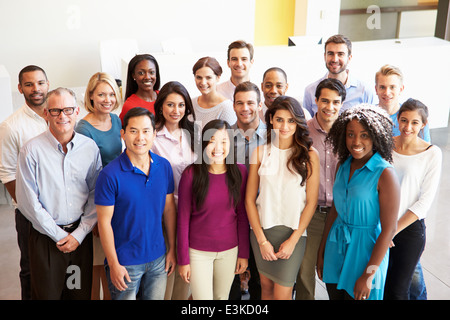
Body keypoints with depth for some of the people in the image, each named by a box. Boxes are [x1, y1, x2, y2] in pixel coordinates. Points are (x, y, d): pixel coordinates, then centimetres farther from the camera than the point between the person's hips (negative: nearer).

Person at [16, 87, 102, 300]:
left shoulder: (90, 147, 0)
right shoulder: (31, 150, -9)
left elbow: (96, 195, 3)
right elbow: (28, 202, -10)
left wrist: (79, 234, -5)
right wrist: (59, 235, -8)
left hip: (81, 234, 3)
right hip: (46, 238, -2)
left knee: (81, 293, 12)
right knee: (46, 294, 8)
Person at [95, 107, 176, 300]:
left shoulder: (164, 166, -1)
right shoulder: (110, 174, -16)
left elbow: (169, 208, 6)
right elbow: (104, 222, -13)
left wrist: (172, 248, 7)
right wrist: (114, 264, -12)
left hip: (158, 258, 4)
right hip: (125, 262, -4)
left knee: (156, 297, 18)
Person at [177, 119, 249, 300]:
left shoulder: (240, 172, -5)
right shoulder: (191, 174, -13)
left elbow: (242, 216, 2)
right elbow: (183, 219, -8)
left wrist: (243, 253, 3)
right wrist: (183, 260, -6)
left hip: (229, 250, 3)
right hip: (198, 251, -2)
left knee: (222, 296, 17)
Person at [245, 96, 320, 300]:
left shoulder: (309, 155, -5)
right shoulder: (260, 151, 0)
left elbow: (311, 201, -4)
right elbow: (249, 199, 1)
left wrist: (293, 240, -8)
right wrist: (262, 240, -3)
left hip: (293, 232, -2)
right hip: (262, 230, 2)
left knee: (282, 294, -1)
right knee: (266, 286, 13)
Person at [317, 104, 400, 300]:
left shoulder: (384, 174, -17)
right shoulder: (343, 166, 3)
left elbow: (389, 229, -17)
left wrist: (368, 275, -16)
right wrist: (321, 252, 11)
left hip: (365, 250, -6)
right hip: (336, 247, 6)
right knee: (335, 295, 16)